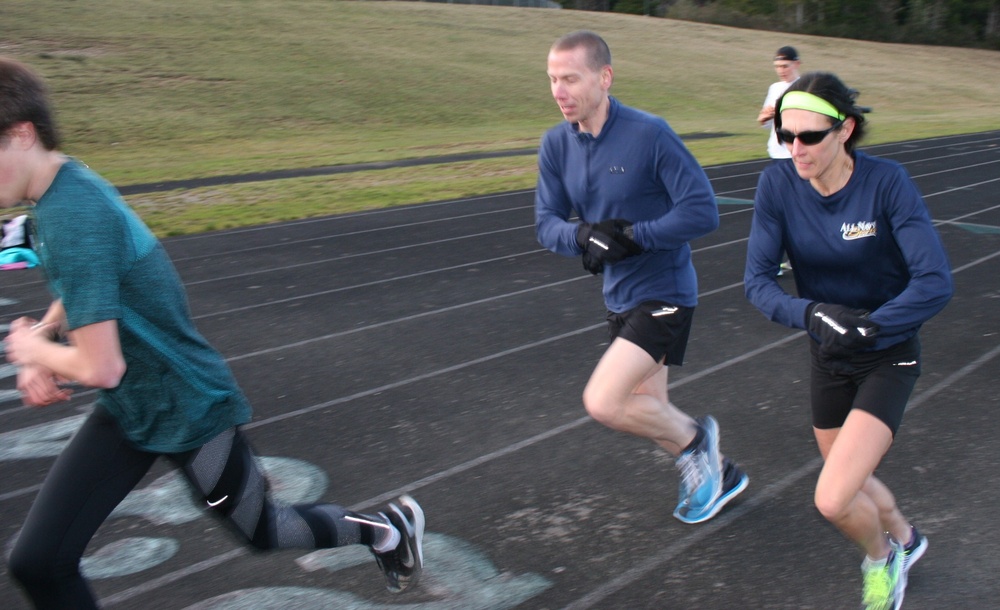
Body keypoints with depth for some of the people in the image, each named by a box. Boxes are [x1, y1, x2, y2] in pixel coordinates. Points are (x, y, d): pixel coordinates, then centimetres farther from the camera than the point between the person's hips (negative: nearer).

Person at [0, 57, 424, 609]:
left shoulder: (72, 217, -30)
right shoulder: (65, 187, -2)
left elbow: (100, 368, -30)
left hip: (189, 413, -8)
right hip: (128, 412, 8)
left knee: (263, 533, 16)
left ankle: (389, 528, 42)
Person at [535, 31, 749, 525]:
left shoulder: (649, 134, -19)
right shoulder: (556, 144, -1)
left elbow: (703, 212, -20)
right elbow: (546, 224, 0)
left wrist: (633, 236, -24)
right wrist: (583, 236, -20)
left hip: (663, 293, -7)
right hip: (619, 296, 7)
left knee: (602, 403, -19)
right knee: (649, 414, 17)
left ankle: (693, 438, 10)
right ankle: (718, 474, 44)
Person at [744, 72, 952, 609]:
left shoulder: (887, 182, -22)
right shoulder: (778, 184, -13)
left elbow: (935, 283, -25)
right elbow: (757, 281, -15)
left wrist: (865, 326, -31)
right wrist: (813, 314, -32)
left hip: (888, 358, -4)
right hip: (827, 358, 4)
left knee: (833, 500, -15)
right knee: (850, 484, 22)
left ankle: (880, 558, 21)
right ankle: (904, 539, 57)